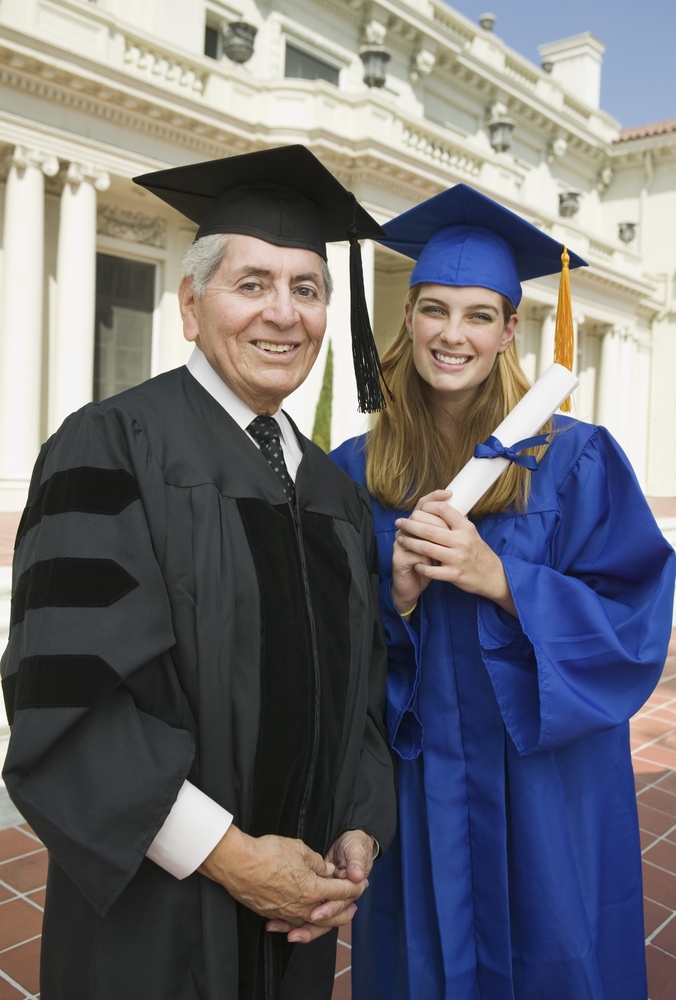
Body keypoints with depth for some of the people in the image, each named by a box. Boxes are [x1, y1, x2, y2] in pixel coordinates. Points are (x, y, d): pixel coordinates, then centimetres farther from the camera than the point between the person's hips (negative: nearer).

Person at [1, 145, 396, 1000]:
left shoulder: (336, 492, 5)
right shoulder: (110, 449, -13)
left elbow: (359, 688, 9)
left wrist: (358, 835, -5)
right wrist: (228, 856, -19)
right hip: (152, 911, -5)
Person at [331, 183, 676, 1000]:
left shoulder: (575, 460, -8)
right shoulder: (356, 472, -1)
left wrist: (495, 578, -23)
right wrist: (399, 592, -20)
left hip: (544, 794, -2)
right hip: (411, 789, 2)